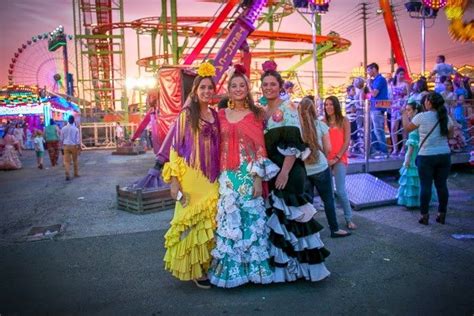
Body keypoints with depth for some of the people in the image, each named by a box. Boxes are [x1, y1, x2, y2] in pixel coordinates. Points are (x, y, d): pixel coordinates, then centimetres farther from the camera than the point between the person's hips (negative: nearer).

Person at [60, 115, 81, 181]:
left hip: (66, 146, 1)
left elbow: (61, 139, 3)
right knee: (75, 160, 15)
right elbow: (78, 139, -7)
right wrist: (79, 148, -1)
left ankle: (67, 175, -10)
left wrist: (61, 148, 11)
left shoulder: (63, 129, 0)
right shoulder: (76, 129, -6)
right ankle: (76, 173, 26)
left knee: (67, 161, 0)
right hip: (74, 146, -1)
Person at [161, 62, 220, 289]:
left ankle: (208, 266, 25)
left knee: (210, 223, 10)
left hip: (212, 179, 5)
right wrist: (174, 181, -11)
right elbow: (175, 148, -6)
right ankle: (194, 270, 15)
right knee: (192, 223, 2)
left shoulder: (215, 115, 9)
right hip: (191, 178, -4)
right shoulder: (186, 115, -4)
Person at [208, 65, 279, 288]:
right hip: (227, 176, 2)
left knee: (251, 219, 3)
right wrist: (218, 175, 3)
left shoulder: (255, 114, 3)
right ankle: (230, 268, 21)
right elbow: (218, 147, 10)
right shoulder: (221, 115, 10)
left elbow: (260, 147, -2)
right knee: (228, 221, 6)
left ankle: (253, 267, 20)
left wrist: (259, 177, -10)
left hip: (249, 175, -2)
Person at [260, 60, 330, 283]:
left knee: (289, 214, -3)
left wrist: (285, 172, -22)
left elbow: (293, 144, -15)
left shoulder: (287, 108, -8)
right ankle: (279, 263, 25)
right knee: (274, 215, 12)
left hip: (287, 172, -7)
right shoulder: (262, 112, 13)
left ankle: (298, 263, 12)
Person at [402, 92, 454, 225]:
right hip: (444, 155, 4)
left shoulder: (421, 116, -10)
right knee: (442, 185, 11)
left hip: (426, 156, -4)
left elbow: (407, 128, 4)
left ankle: (424, 216, 8)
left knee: (425, 186, 3)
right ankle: (442, 215, 20)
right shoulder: (446, 117, 4)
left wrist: (405, 115, 19)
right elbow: (450, 134, 16)